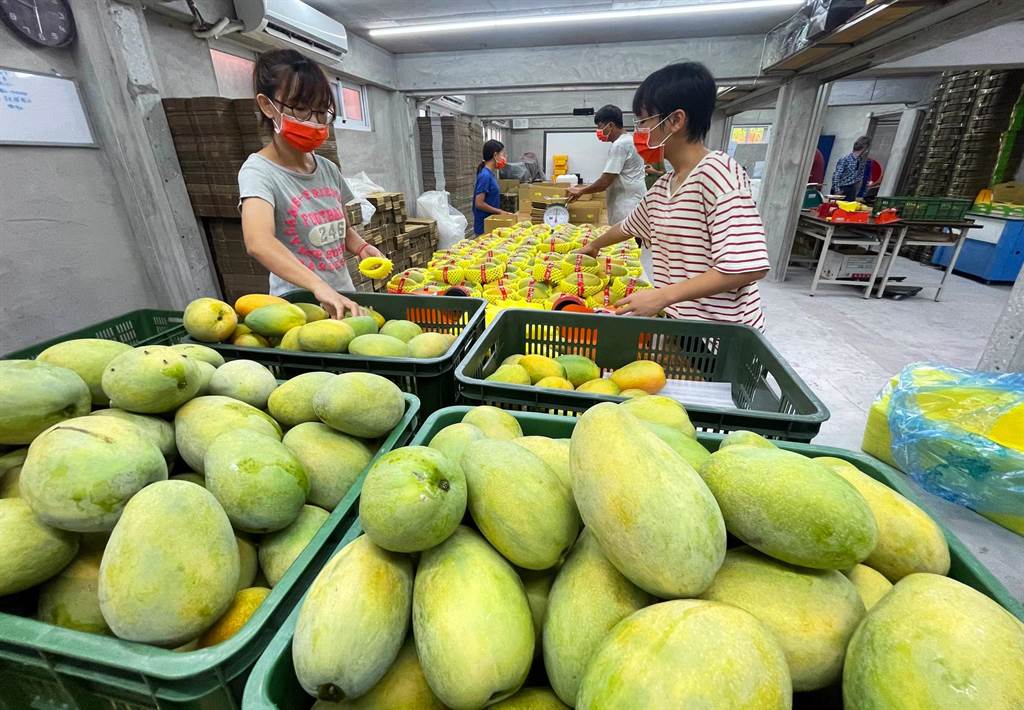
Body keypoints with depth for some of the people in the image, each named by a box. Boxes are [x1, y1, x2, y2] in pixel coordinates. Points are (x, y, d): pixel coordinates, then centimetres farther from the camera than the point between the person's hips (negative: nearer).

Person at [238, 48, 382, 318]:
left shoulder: (328, 169, 9)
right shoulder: (259, 171, -11)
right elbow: (259, 242, -29)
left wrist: (361, 247, -1)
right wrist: (320, 287, -43)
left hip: (345, 298, 6)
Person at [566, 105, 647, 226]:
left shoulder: (619, 145, -14)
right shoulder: (629, 140, 18)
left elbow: (605, 182, -16)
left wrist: (580, 191, -2)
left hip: (627, 209, -10)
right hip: (631, 206, 10)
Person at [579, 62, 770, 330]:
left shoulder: (718, 172, -17)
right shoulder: (661, 187, 8)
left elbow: (749, 267, -23)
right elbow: (629, 226, 27)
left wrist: (663, 296, -23)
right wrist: (595, 245, 41)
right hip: (679, 321, 7)